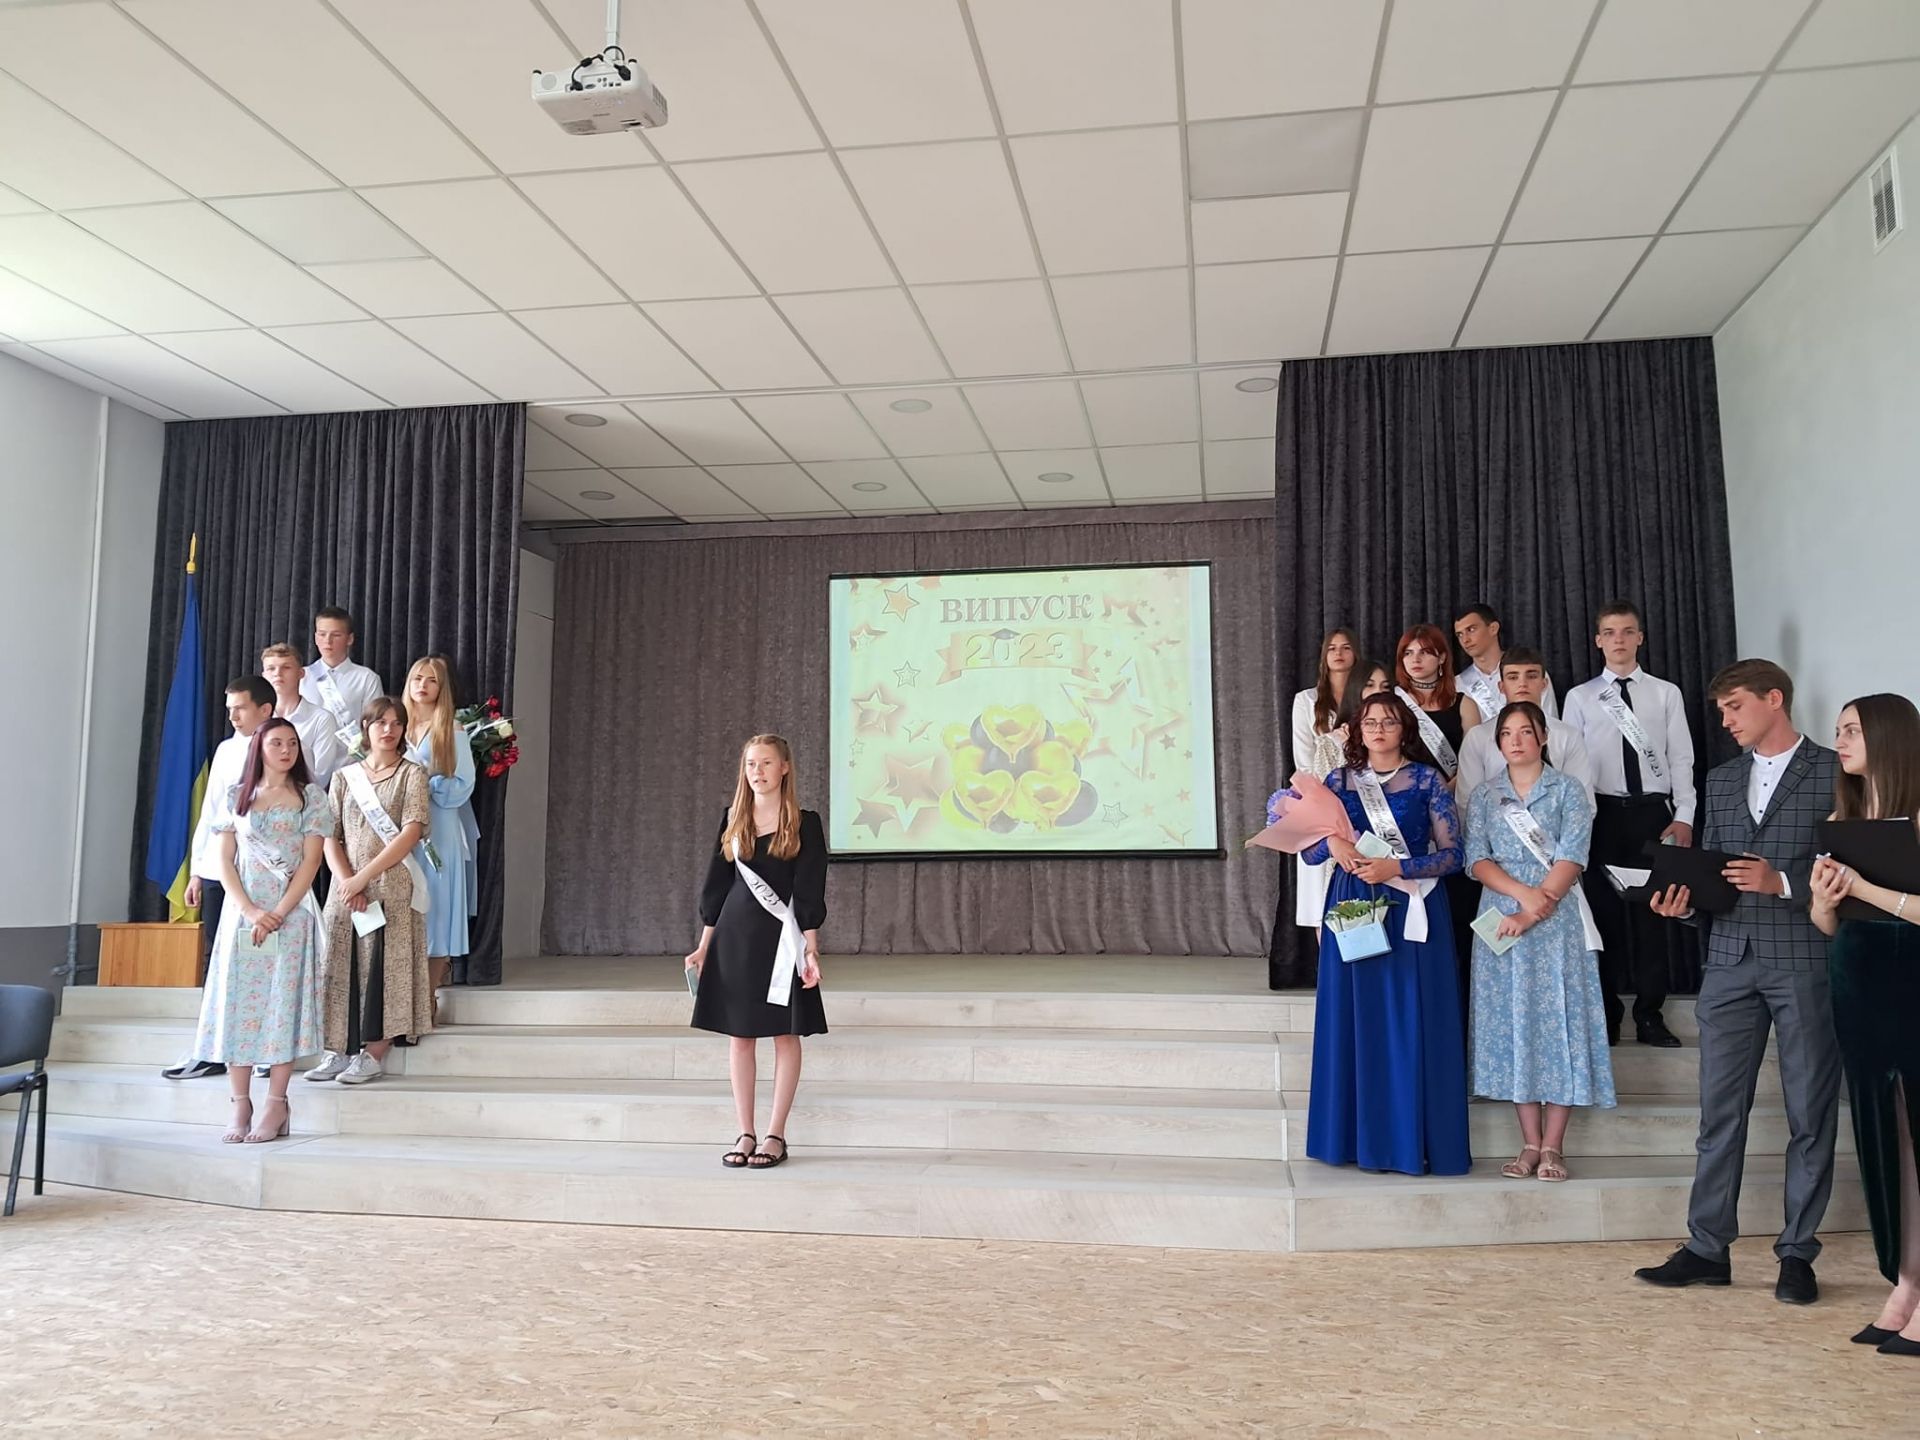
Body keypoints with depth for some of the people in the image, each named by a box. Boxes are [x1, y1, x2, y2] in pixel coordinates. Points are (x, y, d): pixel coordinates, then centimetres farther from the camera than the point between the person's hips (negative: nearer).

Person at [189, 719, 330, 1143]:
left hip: (290, 912, -2)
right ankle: (240, 1107, 3)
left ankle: (275, 1107, -4)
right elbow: (225, 861, 6)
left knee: (282, 1004, -5)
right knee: (236, 1005, -1)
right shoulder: (236, 797, 11)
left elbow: (311, 860, -3)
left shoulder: (311, 796, 4)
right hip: (242, 912, 2)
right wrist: (249, 910, -9)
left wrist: (278, 913, -12)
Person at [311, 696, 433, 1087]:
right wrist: (346, 881, -10)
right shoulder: (345, 777, 13)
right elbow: (330, 836, 6)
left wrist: (364, 876, -13)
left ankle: (374, 1055, -2)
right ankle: (338, 1050, 10)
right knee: (341, 964, 2)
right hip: (345, 887, 4)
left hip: (392, 886, -4)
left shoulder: (412, 774, 3)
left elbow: (411, 833, -9)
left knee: (383, 965, -7)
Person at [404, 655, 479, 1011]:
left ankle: (429, 997, 4)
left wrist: (426, 781, -15)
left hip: (439, 833, -3)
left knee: (435, 913, -2)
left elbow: (462, 787, -3)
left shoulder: (452, 732, 3)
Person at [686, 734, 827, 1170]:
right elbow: (716, 885, 10)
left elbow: (810, 892, -4)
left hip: (781, 937, -3)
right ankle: (745, 1135, 13)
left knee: (785, 1033, 1)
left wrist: (811, 951, -9)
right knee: (738, 1033, 5)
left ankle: (775, 1136, 9)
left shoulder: (804, 823, -2)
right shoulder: (733, 821, 8)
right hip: (735, 934, 3)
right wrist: (704, 946, 8)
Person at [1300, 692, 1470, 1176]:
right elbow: (1309, 851, 7)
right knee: (1355, 1019, 4)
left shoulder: (1427, 779, 1)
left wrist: (1395, 868, -16)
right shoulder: (1340, 780, 9)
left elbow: (1452, 854, -4)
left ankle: (1415, 1140, 8)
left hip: (1411, 910, -2)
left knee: (1412, 1022, -1)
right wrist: (1331, 840, -14)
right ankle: (1361, 1137, 12)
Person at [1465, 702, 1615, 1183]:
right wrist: (1521, 892, -15)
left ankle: (1553, 1146, 2)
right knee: (1512, 1022, 1)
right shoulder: (1484, 796, 11)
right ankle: (1530, 1143, 8)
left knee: (1559, 1019, -4)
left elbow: (1570, 860, -7)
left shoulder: (1568, 790, 4)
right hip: (1502, 920, 2)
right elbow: (1477, 860, 2)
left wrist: (1530, 913, -15)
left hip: (1556, 921, -2)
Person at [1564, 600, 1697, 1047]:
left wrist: (1683, 816, -4)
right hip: (1601, 812, 0)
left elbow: (1681, 758, 4)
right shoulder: (1580, 697, 7)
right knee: (1603, 909, 3)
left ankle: (1650, 1015, 10)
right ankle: (1606, 1013, 13)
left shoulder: (1666, 693, 9)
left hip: (1653, 812, 0)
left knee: (1654, 910, 1)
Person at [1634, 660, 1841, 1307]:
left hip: (1806, 961, -4)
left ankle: (1797, 1253, 16)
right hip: (1730, 960, 5)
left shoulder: (1835, 773, -1)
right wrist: (1684, 900, -1)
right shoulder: (1721, 779, 16)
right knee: (1719, 1112, 5)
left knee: (1810, 1113, 5)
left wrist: (1782, 882, -17)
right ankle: (1707, 1248, 12)